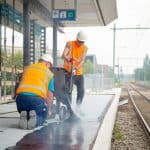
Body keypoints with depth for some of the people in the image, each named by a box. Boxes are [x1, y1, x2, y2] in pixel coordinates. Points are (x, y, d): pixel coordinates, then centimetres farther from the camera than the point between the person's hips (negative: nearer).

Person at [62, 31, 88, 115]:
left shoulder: (85, 48, 1)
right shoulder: (69, 44, -6)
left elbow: (82, 60, -10)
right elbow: (64, 55, -18)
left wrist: (77, 68, -29)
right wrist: (70, 59, -39)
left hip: (79, 72, 3)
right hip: (68, 72, -3)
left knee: (81, 91, 3)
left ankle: (78, 108, 19)